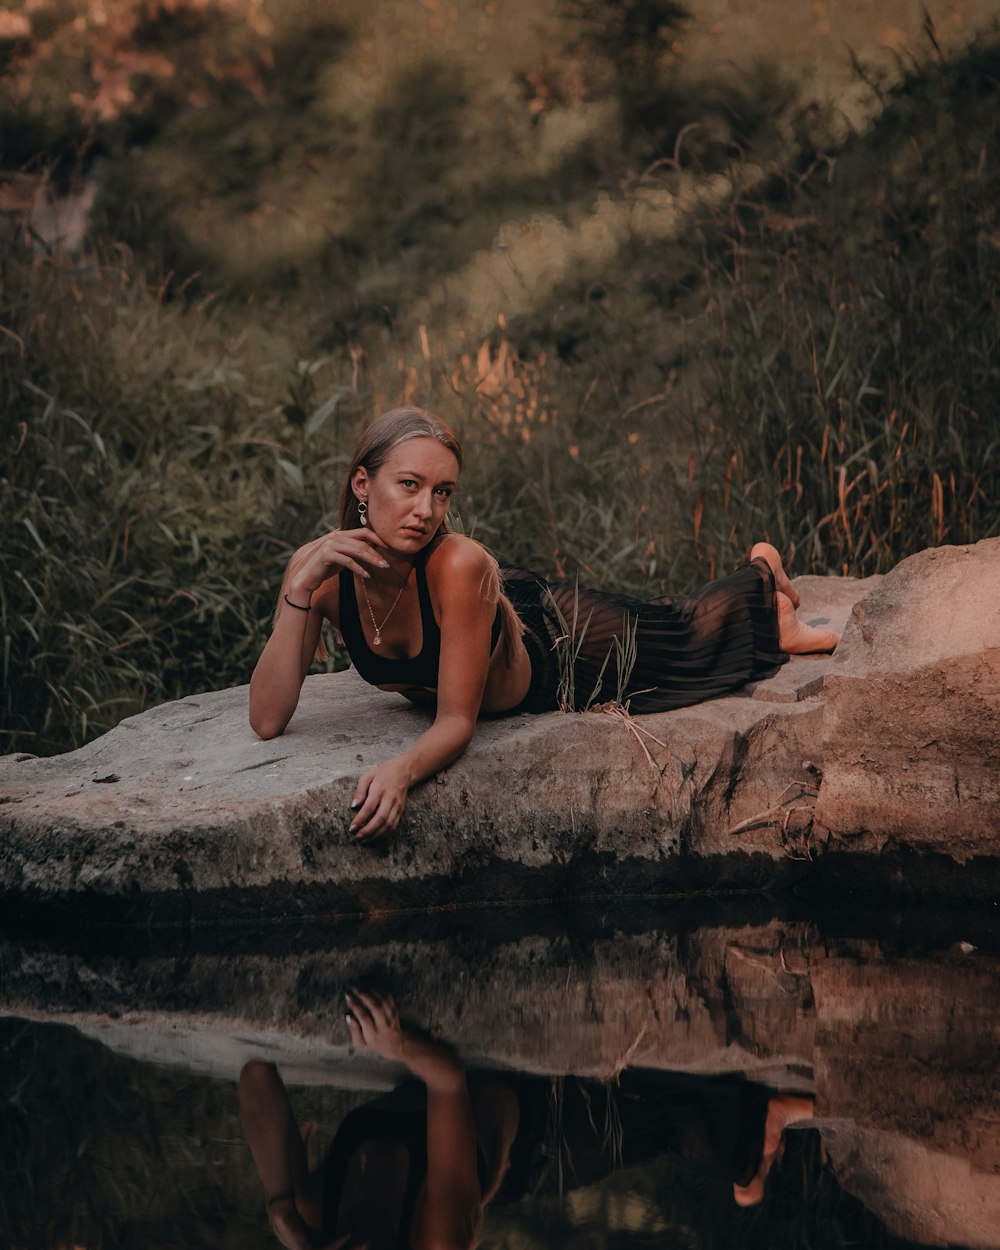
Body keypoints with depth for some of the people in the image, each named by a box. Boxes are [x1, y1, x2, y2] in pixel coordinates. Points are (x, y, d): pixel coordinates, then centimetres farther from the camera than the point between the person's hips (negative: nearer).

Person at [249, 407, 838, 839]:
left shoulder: (458, 565, -44)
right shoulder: (319, 568, -33)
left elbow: (458, 722, -38)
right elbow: (268, 719, -37)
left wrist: (402, 771, -59)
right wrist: (301, 589, -45)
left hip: (552, 646, -5)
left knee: (677, 638, 25)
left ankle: (766, 582, 53)